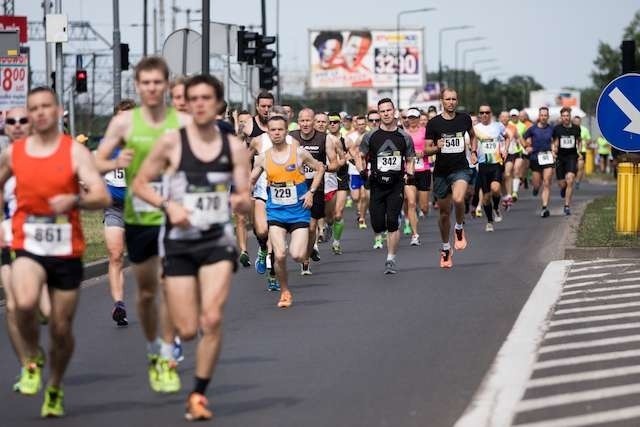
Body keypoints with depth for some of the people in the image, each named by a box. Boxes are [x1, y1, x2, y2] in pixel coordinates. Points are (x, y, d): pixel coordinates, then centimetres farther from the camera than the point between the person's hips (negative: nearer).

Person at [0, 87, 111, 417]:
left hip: (67, 252, 0)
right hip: (28, 248, 0)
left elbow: (102, 197, -16)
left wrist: (74, 200, -35)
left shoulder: (75, 152, -6)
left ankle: (55, 389, 34)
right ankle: (30, 363, -2)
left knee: (61, 328, 8)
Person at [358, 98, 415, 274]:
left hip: (397, 184, -1)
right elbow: (361, 157, 11)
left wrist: (410, 174, -5)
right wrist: (362, 170, -8)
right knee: (377, 226, -1)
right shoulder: (371, 136, 1)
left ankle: (391, 259, -2)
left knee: (392, 221, -12)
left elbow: (409, 160, 13)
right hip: (377, 184, 1)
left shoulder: (404, 137, 3)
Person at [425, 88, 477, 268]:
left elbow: (472, 136, 23)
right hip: (441, 171, 1)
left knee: (458, 199, -30)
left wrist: (474, 152, 11)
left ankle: (459, 229, -1)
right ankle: (446, 250, 28)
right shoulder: (434, 123, -4)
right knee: (444, 213, 9)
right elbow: (427, 150, -2)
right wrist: (436, 147, -21)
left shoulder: (464, 118, 2)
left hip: (461, 168, -1)